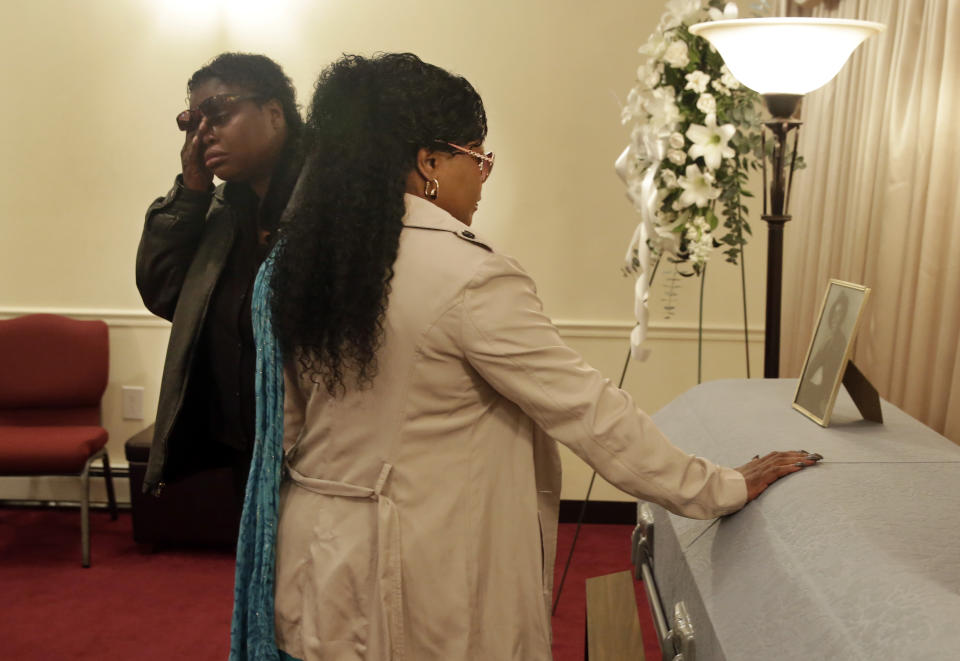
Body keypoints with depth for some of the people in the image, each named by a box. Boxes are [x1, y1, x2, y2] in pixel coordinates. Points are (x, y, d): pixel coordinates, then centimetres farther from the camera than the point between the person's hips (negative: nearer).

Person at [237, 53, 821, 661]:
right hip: (426, 582, -7)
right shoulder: (471, 277, -23)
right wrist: (724, 489, -10)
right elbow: (586, 408, -20)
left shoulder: (303, 258, -1)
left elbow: (288, 426, 7)